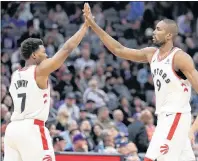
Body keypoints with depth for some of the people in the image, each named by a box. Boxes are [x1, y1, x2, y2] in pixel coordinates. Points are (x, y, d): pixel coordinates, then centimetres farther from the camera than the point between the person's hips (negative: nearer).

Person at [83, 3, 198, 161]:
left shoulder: (180, 58, -14)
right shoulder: (151, 54, 9)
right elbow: (119, 50, 12)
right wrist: (93, 25, 7)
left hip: (176, 117, -8)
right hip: (165, 117, 8)